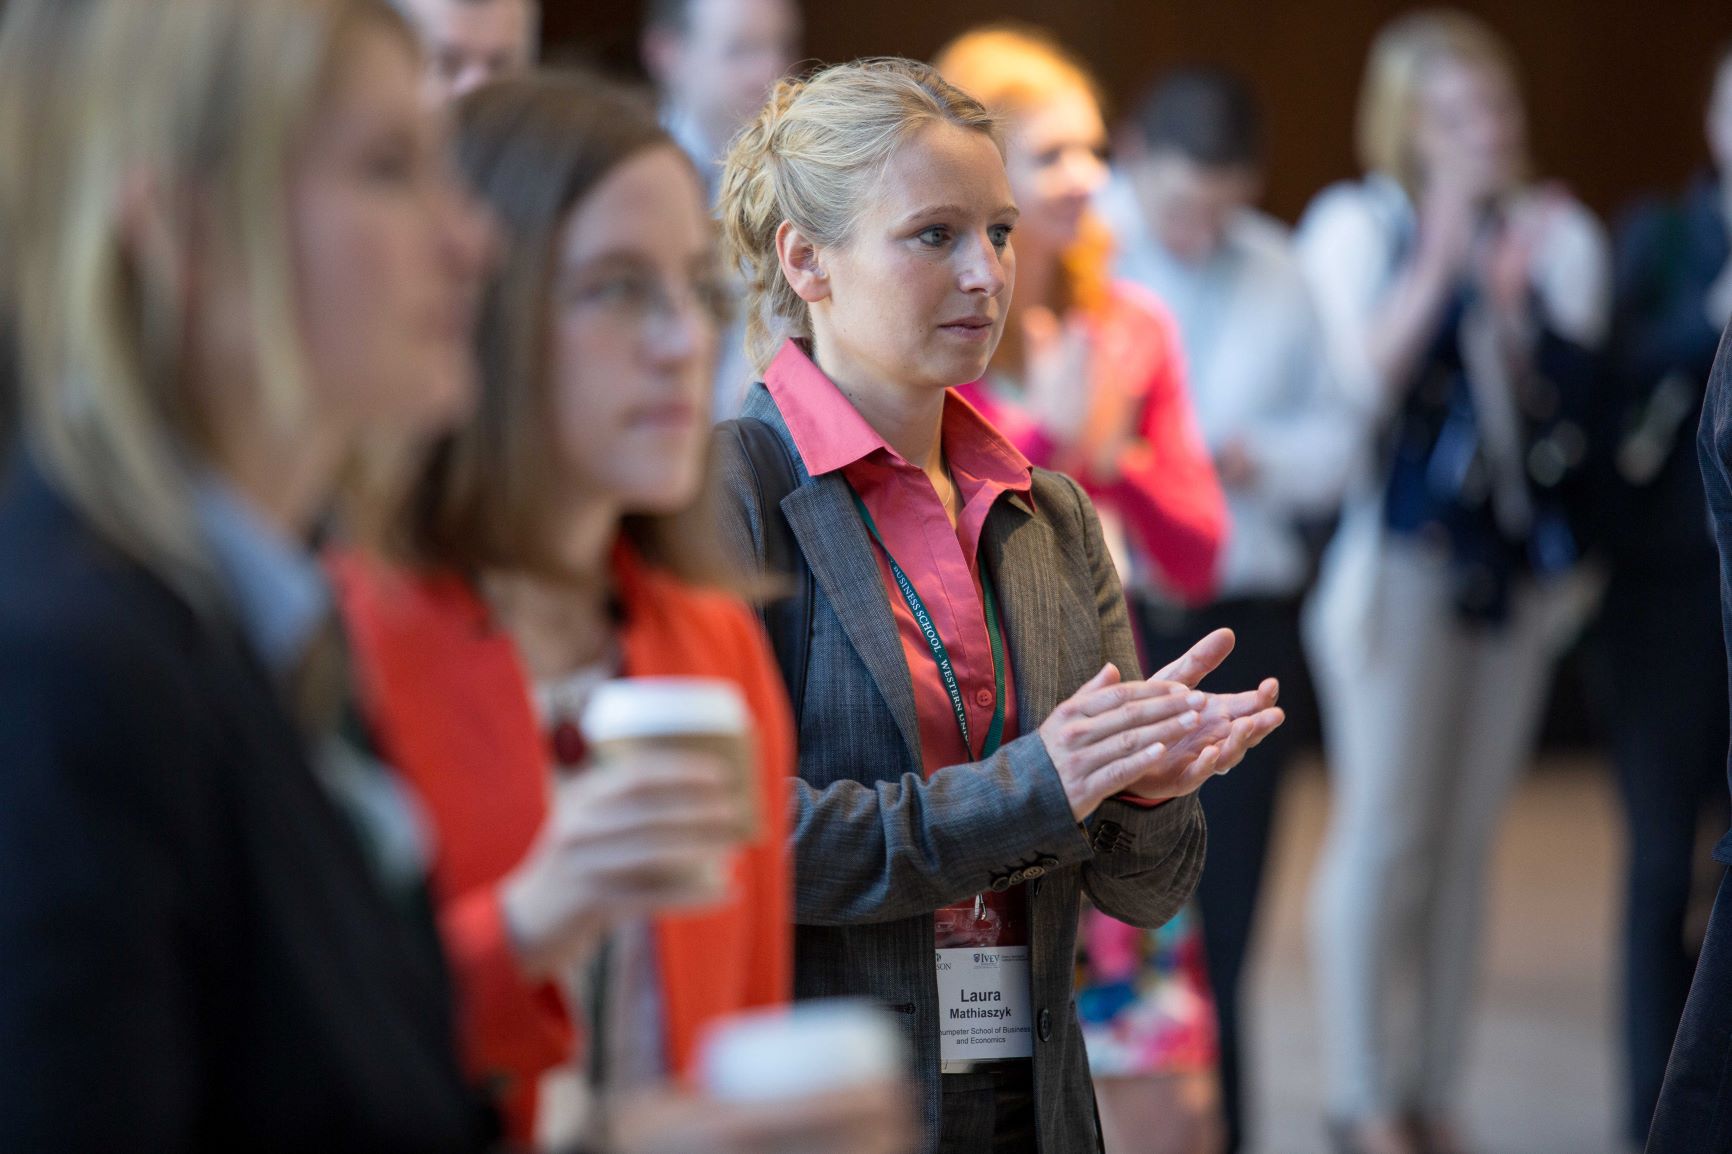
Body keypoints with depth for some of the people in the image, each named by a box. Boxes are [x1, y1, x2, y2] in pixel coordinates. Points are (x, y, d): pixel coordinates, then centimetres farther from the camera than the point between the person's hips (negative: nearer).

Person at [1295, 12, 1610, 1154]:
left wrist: (1513, 304, -16)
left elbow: (1570, 396, -1)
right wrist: (1439, 265, -18)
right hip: (1402, 560, -4)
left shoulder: (1558, 233, 10)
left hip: (1522, 570, 4)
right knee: (1385, 832, -5)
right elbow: (1357, 385, -12)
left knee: (1468, 838, 8)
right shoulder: (1356, 225, 0)